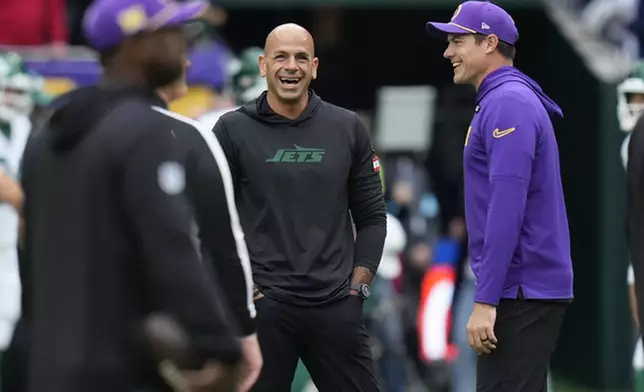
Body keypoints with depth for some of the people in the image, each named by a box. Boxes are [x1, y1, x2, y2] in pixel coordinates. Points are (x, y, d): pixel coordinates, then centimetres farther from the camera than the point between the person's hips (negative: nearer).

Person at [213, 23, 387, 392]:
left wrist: (358, 287, 2)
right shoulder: (233, 130, 1)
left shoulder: (348, 129, 7)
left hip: (336, 306, 2)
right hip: (263, 306, -2)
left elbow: (372, 217, 12)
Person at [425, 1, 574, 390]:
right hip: (524, 290, 10)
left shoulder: (508, 103, -13)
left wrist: (486, 300, -23)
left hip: (522, 295, -10)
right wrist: (490, 294, 21)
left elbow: (507, 207, -21)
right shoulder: (506, 100, 18)